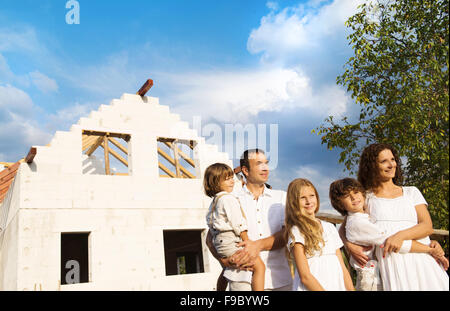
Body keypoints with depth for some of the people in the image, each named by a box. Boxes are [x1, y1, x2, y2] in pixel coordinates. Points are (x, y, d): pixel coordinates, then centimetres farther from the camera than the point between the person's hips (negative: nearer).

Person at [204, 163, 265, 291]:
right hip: (230, 242, -10)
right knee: (259, 266, -15)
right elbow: (238, 224, -15)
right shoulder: (228, 198, -13)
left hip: (219, 242, 10)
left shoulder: (215, 200, 16)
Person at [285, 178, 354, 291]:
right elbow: (305, 276, -15)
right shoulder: (296, 231, -11)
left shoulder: (330, 227, 9)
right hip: (312, 288, -3)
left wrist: (351, 289, -3)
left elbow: (342, 267, 9)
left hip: (338, 286, 3)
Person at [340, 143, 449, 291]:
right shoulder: (366, 198, 10)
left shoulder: (411, 192, 16)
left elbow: (428, 226, 4)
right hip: (391, 262, -2)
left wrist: (401, 235, -15)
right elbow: (344, 228, 11)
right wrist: (350, 246, -11)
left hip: (421, 258, 3)